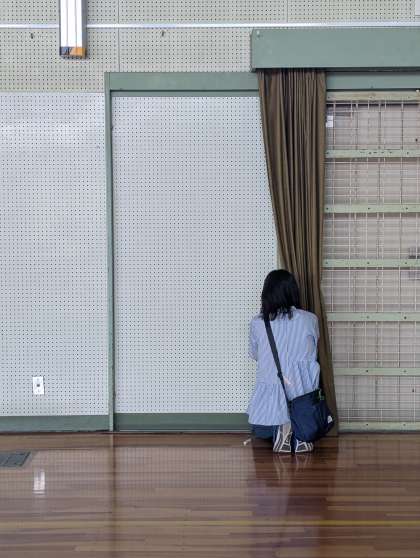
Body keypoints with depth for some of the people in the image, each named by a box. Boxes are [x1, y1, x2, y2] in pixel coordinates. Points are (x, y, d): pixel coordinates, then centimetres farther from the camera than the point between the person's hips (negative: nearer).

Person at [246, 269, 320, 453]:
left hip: (270, 397, -1)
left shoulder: (257, 323, -6)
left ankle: (278, 430, -5)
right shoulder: (310, 320, -5)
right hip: (303, 395, 1)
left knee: (260, 431, 27)